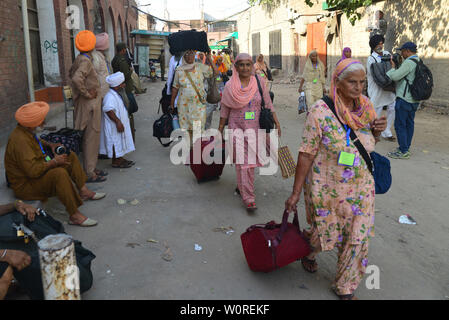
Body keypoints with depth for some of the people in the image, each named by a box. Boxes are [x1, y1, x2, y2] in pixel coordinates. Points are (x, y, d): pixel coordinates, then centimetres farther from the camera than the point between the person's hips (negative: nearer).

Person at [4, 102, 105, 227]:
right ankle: (74, 215, -30)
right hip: (25, 186, -11)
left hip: (37, 171, 11)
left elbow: (37, 141, 27)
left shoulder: (27, 131, 0)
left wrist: (50, 145, 8)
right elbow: (33, 171, -36)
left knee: (70, 156, 12)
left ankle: (83, 191, 11)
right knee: (59, 173, -37)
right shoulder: (20, 140, -30)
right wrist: (54, 161, -23)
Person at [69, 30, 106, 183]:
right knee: (91, 137, -4)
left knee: (91, 137, 16)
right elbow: (77, 79, -33)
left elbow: (71, 73, 27)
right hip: (90, 103, -10)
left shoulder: (79, 59, 12)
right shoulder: (85, 61, -18)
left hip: (91, 103, 10)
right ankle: (89, 173, 4)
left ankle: (91, 168, 26)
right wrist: (87, 93, -21)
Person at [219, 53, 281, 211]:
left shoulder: (258, 83, 1)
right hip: (236, 128, -2)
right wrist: (220, 132, 6)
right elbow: (224, 111, 4)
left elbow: (269, 105, 5)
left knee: (250, 161, 11)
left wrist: (276, 123, -1)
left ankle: (241, 186, 35)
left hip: (254, 128, 2)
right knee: (242, 162, -5)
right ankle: (248, 198, -2)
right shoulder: (230, 86, -1)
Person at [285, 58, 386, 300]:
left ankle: (345, 287, 35)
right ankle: (306, 250, 51)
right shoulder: (321, 111, -18)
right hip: (327, 189, -4)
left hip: (361, 188, 5)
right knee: (325, 235, 13)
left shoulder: (366, 105, -2)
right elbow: (306, 154, -16)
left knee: (358, 238, 11)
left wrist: (377, 131, -10)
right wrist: (296, 192, -15)